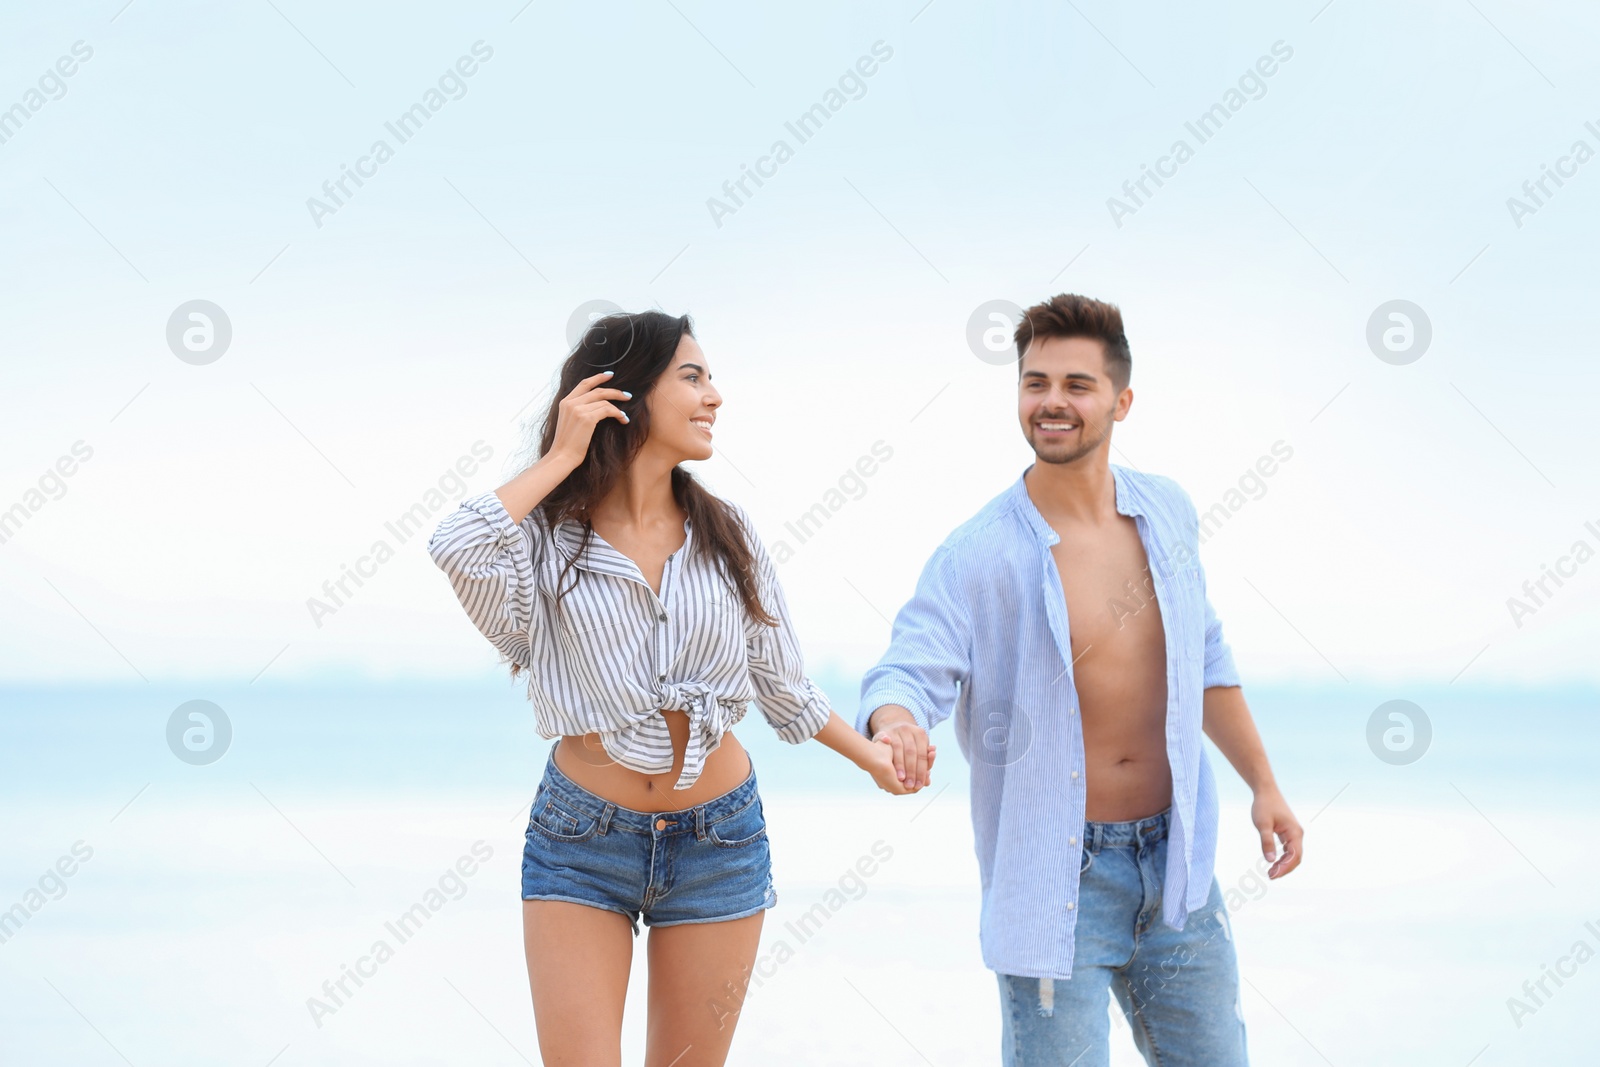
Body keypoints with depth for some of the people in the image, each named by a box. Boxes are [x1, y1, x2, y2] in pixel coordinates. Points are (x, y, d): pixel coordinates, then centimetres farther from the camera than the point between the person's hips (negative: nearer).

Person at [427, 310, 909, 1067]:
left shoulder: (725, 533, 3)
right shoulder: (547, 533, -6)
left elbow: (781, 683, 13)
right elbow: (457, 550, -29)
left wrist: (870, 757, 18)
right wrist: (563, 457, -18)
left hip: (718, 836, 3)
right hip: (581, 840, -3)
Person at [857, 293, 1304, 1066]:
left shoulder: (1166, 513, 3)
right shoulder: (979, 555, -13)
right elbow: (912, 669, -22)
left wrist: (1263, 784, 17)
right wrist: (895, 724, -45)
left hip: (1174, 858, 5)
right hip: (1054, 874, -5)